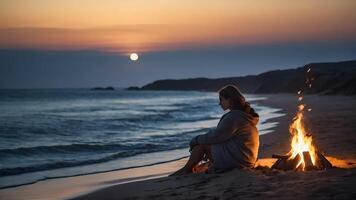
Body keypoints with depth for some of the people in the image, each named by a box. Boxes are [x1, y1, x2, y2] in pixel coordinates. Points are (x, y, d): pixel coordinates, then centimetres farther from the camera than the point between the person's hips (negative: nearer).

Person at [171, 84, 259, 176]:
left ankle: (186, 169, 14)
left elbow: (216, 136, -17)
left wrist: (196, 140, -1)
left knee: (202, 144, -1)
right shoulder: (244, 113, 12)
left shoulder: (234, 116, -19)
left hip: (236, 159, -10)